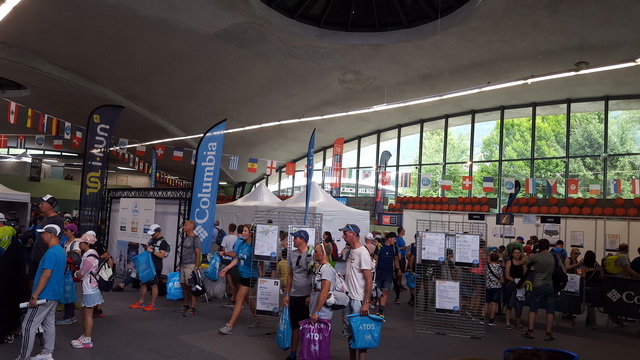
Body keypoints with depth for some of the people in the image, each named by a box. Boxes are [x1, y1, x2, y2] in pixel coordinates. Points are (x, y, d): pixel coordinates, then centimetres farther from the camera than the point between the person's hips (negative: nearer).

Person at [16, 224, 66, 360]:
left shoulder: (51, 252, -19)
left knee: (28, 326, -1)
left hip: (45, 295, -10)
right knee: (49, 324, 14)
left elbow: (46, 275, -24)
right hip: (54, 294, 10)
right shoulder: (61, 251, 12)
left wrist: (35, 295, -22)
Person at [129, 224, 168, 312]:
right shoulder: (151, 240, 15)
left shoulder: (163, 242, -11)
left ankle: (152, 305, 6)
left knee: (154, 285, -2)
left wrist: (152, 251, -24)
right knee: (143, 283, 12)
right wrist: (146, 248, 5)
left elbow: (162, 255, -18)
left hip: (156, 267, -9)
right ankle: (140, 302, 22)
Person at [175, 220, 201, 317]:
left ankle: (192, 309, -4)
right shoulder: (186, 238, 15)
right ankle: (185, 306, 23)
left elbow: (198, 254, -14)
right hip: (184, 265, 9)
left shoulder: (195, 238, -11)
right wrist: (180, 266, 19)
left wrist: (196, 268, -19)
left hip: (191, 265, -9)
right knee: (184, 285, 12)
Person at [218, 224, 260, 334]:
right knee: (246, 298, 18)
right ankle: (257, 319, 35)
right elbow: (237, 259, 11)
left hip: (250, 275, -8)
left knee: (239, 299, -6)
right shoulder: (241, 244, 6)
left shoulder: (254, 246, -16)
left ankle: (229, 326, -2)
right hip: (241, 274, 8)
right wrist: (227, 268, 5)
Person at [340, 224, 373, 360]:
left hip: (358, 300, -9)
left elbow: (369, 280, -18)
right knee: (349, 332, 17)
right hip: (347, 298, 9)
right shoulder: (350, 251, 9)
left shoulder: (362, 253, -16)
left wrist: (366, 303, -20)